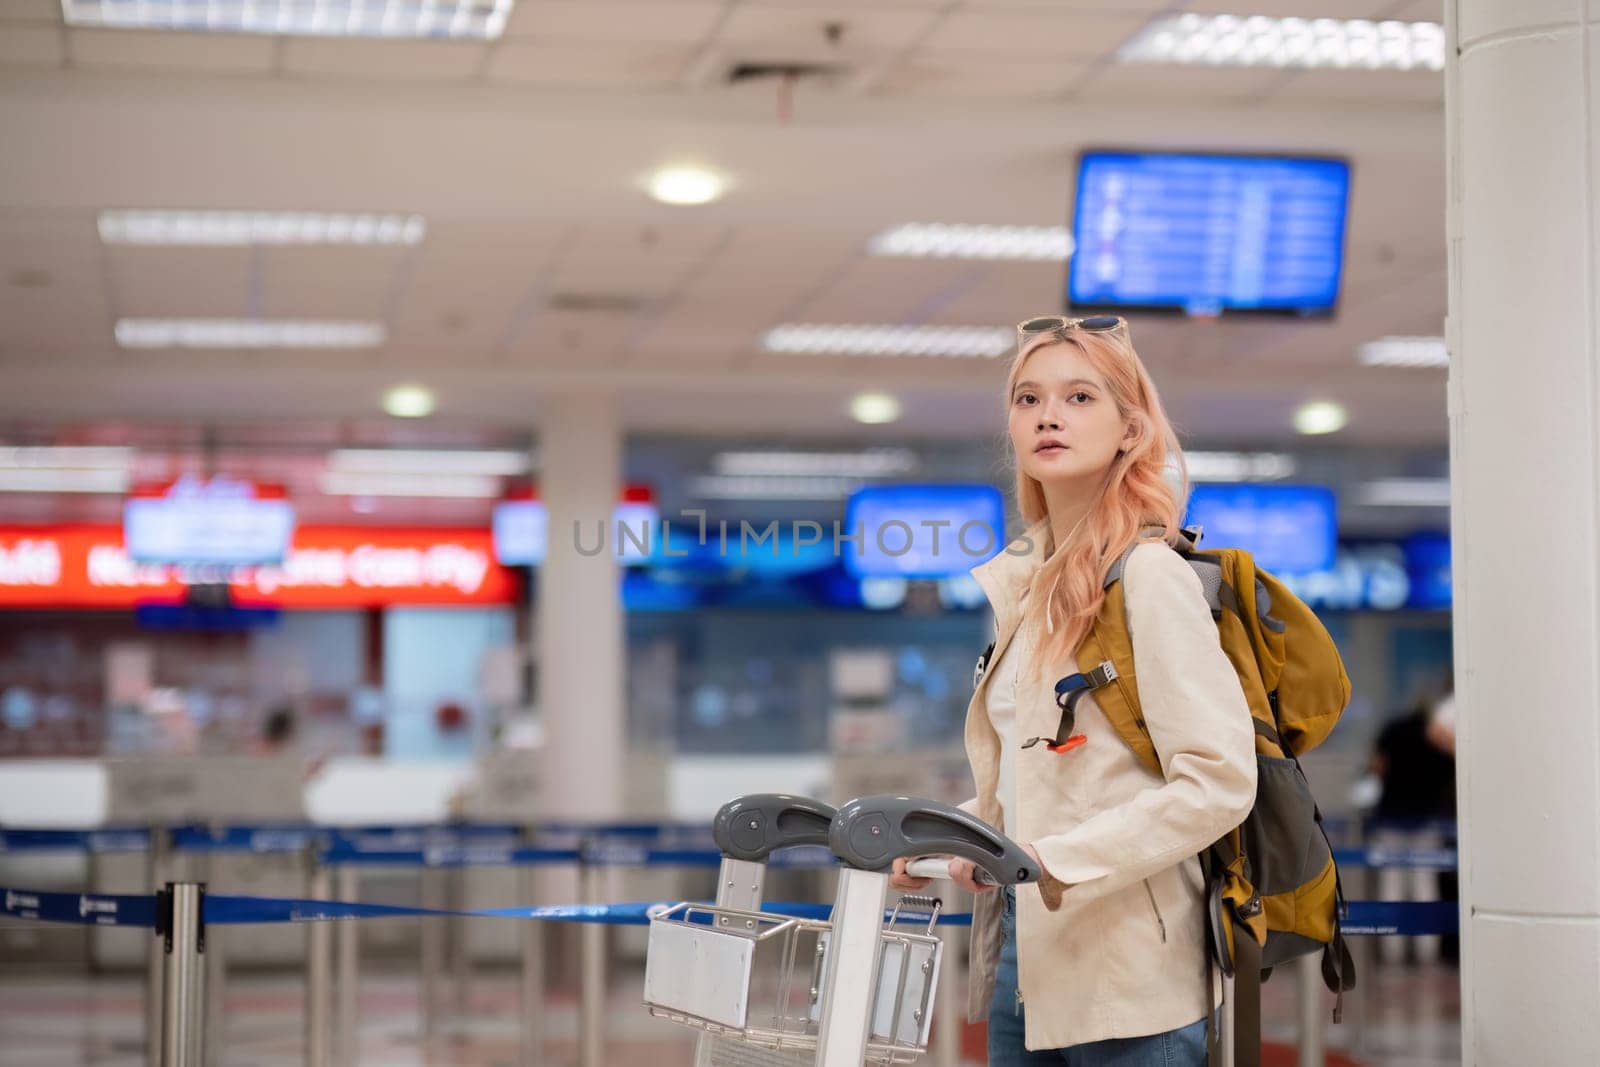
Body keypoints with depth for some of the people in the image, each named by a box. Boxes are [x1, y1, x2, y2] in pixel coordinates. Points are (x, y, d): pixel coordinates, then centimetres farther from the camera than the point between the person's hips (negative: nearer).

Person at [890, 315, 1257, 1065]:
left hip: (1123, 974, -8)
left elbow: (1219, 782, -17)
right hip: (1023, 946, 8)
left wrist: (1058, 863, -19)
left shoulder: (1148, 575, -11)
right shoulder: (1020, 580, 13)